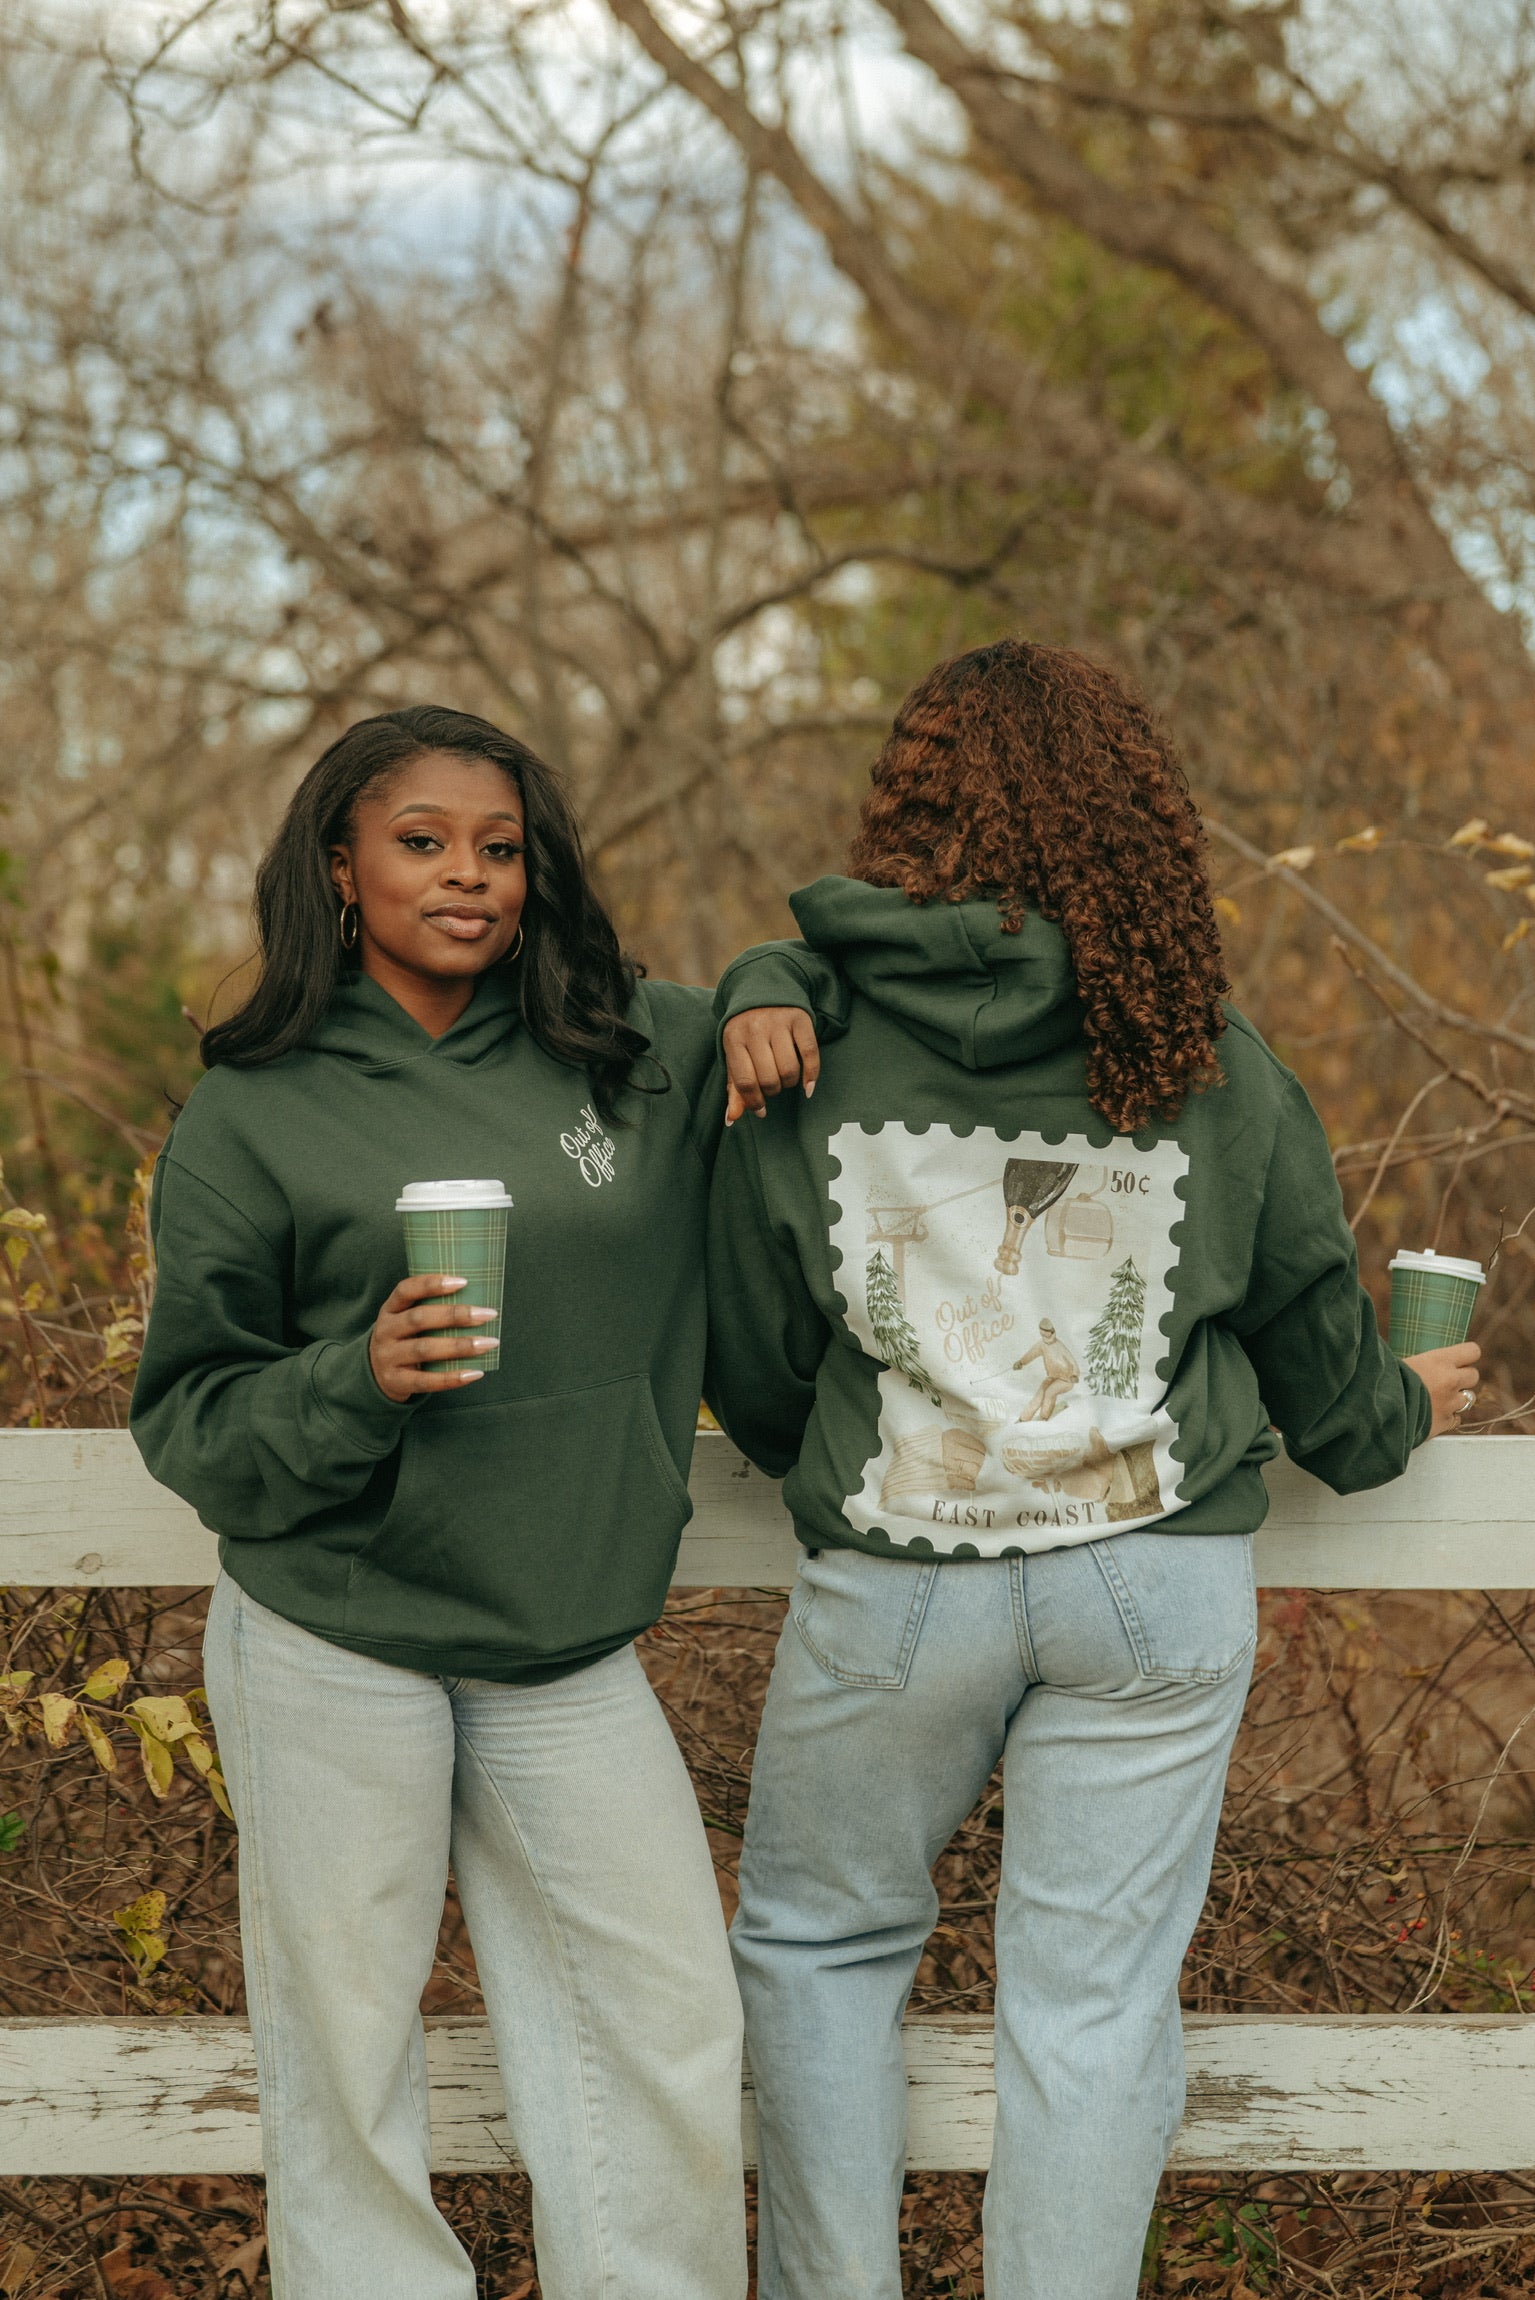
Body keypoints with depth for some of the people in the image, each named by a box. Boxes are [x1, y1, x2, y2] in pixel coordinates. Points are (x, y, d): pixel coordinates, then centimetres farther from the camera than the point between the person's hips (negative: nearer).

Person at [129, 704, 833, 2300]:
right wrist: (356, 1381, -20)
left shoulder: (632, 1054, 5)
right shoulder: (253, 1112, -3)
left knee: (669, 2025, 5)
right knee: (347, 2047, 6)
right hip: (333, 1650, -3)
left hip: (572, 1652, 3)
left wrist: (771, 999, 0)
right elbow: (187, 1417, -1)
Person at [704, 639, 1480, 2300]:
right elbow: (1309, 1313, 9)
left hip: (894, 1584, -1)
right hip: (1161, 1581, 1)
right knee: (1095, 1998, 9)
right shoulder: (1207, 1057, -3)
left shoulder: (806, 1044, -6)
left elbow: (752, 1370, 2)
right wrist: (1390, 1418, 31)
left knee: (819, 1944, 19)